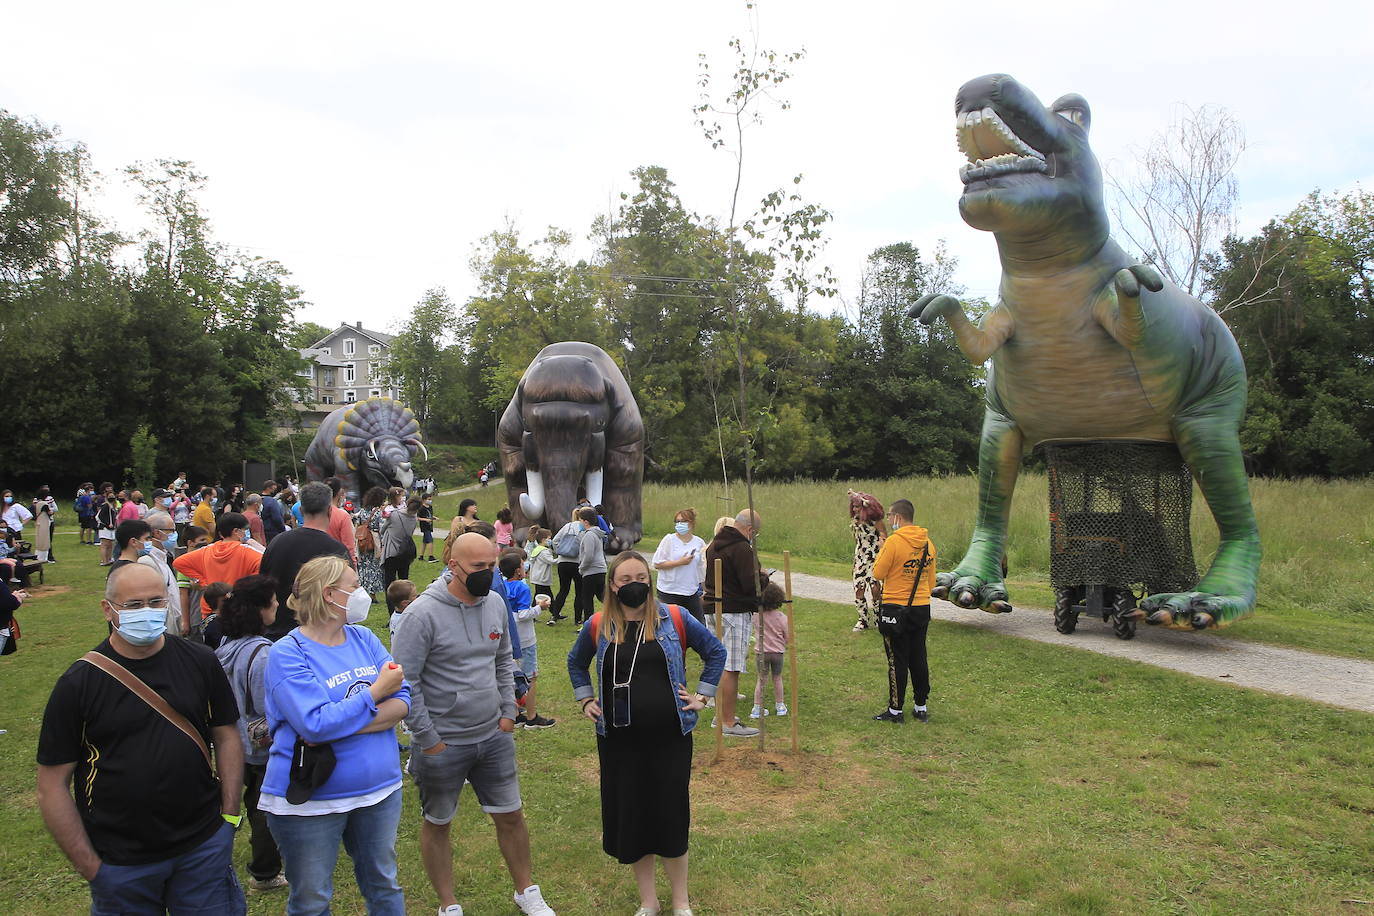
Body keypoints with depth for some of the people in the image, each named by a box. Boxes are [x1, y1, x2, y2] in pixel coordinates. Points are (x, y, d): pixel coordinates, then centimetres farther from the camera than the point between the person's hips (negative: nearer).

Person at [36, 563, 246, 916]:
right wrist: (87, 864, -7)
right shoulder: (78, 684, -8)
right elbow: (53, 784, -5)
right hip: (120, 865, -1)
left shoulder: (200, 662, -2)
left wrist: (230, 816, -1)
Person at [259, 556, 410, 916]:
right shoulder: (288, 653, -15)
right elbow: (316, 725, -26)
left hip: (380, 790, 5)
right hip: (309, 801, -5)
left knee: (384, 886, 20)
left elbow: (402, 700, -4)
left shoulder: (363, 638, 2)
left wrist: (343, 725, -19)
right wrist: (377, 692, -19)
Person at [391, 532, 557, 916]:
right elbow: (405, 682, -18)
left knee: (511, 816, 15)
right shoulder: (422, 614, -19)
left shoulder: (495, 603, 0)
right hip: (442, 745, -5)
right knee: (437, 824, 14)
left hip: (494, 737, 5)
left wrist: (508, 711, 7)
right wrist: (428, 739, -15)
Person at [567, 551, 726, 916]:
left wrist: (701, 696, 1)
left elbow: (716, 652, 6)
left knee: (672, 815, 6)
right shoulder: (598, 626, 0)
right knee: (629, 816, 10)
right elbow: (575, 663, 19)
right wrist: (586, 700, 9)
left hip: (670, 736, -1)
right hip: (619, 739, 2)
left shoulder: (675, 619, -5)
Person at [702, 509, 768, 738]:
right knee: (731, 668, -5)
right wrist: (764, 577, 0)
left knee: (722, 664, 19)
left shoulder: (715, 543, 13)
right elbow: (752, 585, -22)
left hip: (715, 609, 10)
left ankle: (723, 714, 29)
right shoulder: (741, 549, -17)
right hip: (735, 613, -10)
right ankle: (729, 723, 0)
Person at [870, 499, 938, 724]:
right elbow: (931, 580, 11)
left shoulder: (894, 541, -17)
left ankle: (895, 710, 11)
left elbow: (878, 573, -10)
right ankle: (921, 708, 22)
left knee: (897, 661, 2)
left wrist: (881, 550, 3)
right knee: (918, 659, 14)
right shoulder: (928, 543, 4)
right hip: (922, 609, 6)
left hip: (896, 610, -6)